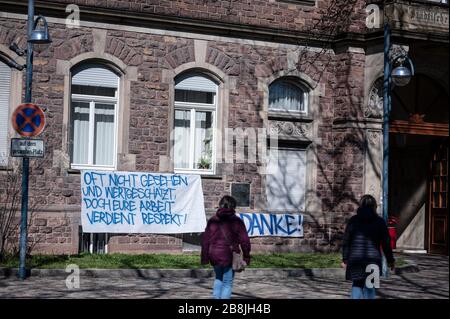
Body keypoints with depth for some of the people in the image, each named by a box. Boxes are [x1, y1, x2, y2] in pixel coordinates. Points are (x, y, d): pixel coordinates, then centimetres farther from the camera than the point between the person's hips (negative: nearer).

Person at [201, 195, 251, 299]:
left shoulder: (212, 221, 5)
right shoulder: (236, 221, -5)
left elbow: (205, 240, 6)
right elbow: (244, 240, -6)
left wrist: (205, 257, 12)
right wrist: (246, 257, 3)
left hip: (214, 255, 4)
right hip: (229, 256, -4)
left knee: (218, 278, 26)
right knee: (227, 283, 3)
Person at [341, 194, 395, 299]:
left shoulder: (353, 220, 2)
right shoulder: (379, 221, 1)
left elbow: (346, 241, 2)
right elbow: (386, 243, 1)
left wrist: (345, 259, 7)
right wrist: (390, 260, 10)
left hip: (355, 259, 1)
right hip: (373, 259, 0)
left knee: (357, 285, 10)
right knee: (369, 286, 10)